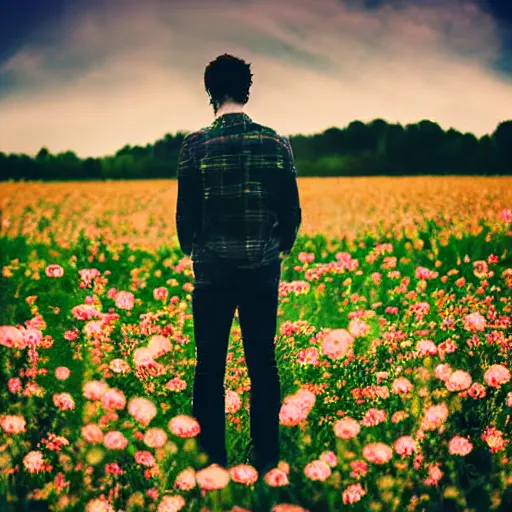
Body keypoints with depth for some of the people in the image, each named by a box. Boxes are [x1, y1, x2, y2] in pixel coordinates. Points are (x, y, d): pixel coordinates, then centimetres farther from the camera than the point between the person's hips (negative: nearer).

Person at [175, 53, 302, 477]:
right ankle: (267, 459, 18)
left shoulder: (196, 145, -7)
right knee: (263, 364, 11)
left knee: (210, 366, 8)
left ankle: (213, 461, 15)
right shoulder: (276, 144, -1)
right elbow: (292, 211, 2)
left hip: (213, 271, -2)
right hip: (263, 270, 2)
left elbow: (185, 211, -4)